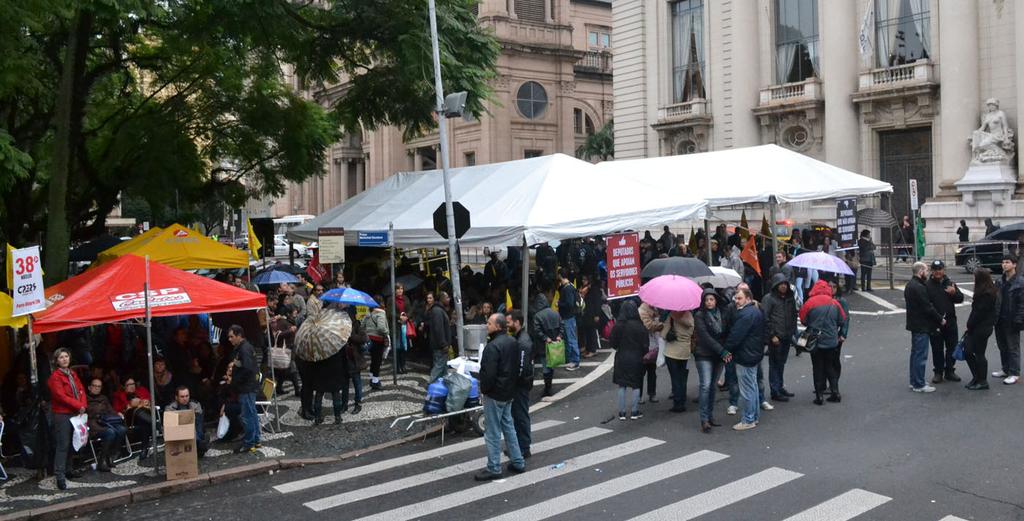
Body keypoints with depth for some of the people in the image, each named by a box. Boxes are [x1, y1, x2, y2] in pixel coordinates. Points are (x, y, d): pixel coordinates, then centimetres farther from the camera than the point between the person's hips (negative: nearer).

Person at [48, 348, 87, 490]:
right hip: (62, 414, -7)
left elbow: (81, 390, 11)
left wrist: (83, 405, -6)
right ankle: (60, 476, -9)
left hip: (75, 413, 7)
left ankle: (67, 470, 20)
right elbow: (61, 396, -17)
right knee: (63, 445, -10)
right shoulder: (55, 376, -9)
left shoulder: (72, 374, 15)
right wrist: (78, 406, -14)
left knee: (72, 443, 11)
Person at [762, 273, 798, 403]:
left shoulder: (790, 298, 12)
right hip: (775, 338, -6)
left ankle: (780, 387, 26)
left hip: (787, 337, 6)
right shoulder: (768, 298, -8)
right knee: (774, 364, -1)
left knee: (781, 363, 15)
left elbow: (794, 316, 20)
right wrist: (772, 335, -15)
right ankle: (775, 392, 4)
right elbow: (765, 318, -12)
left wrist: (793, 332, 11)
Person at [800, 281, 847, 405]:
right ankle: (835, 393, 13)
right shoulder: (834, 303, -2)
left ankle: (819, 396, 4)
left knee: (818, 369, 5)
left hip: (816, 342, -3)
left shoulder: (810, 303, -12)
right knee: (831, 367, 16)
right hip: (832, 341, 3)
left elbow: (803, 321, -6)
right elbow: (842, 321, 4)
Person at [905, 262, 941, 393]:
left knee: (915, 353, 17)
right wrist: (940, 319, -8)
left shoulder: (910, 285, 12)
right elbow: (928, 307, -21)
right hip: (921, 326, -11)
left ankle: (914, 382, 24)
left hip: (915, 324, 11)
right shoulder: (919, 287, -21)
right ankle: (919, 385, -1)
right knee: (921, 355, -5)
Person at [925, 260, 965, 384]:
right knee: (937, 349, 3)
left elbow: (961, 298, 6)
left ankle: (950, 371, 22)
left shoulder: (950, 283, 9)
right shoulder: (927, 285, -4)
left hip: (950, 321, 4)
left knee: (952, 347, 9)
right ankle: (938, 372, 13)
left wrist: (954, 293, -16)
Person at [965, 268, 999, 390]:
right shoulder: (989, 291, 12)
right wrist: (969, 325, 7)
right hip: (976, 328, 9)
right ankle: (977, 377, 23)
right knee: (967, 352, 11)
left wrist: (969, 326, -9)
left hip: (982, 328, -9)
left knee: (979, 354, 2)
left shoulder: (986, 294, -19)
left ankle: (982, 381, 13)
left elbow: (979, 312, -19)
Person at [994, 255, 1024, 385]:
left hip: (1011, 321, -7)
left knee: (1013, 347, 0)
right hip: (1000, 320, 7)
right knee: (1002, 346, 15)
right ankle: (1006, 370, 27)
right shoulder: (1000, 282, 10)